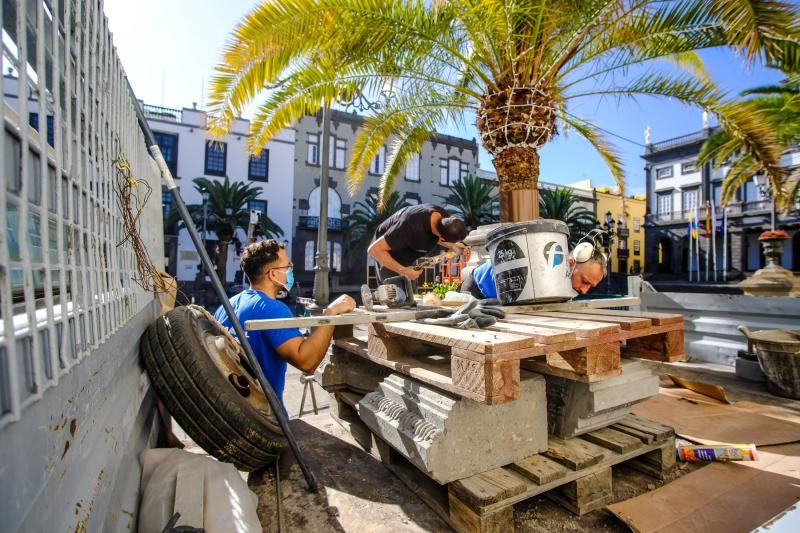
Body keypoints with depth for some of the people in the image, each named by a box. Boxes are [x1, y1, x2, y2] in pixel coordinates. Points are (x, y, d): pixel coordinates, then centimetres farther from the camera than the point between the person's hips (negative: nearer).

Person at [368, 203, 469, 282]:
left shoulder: (444, 216, -20)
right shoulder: (412, 228, -43)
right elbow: (374, 249, -37)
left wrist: (453, 246, -10)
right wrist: (404, 271, -36)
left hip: (407, 252, 6)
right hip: (389, 254, -6)